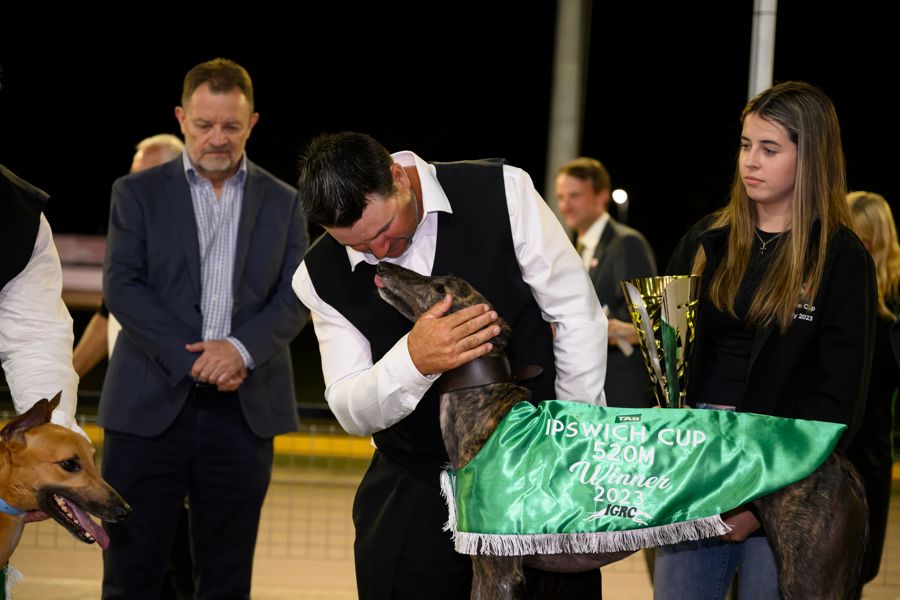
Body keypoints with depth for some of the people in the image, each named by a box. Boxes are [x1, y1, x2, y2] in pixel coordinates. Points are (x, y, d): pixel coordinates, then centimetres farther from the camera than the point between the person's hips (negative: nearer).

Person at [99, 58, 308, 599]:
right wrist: (191, 358, -14)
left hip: (245, 411, 2)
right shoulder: (138, 193, 6)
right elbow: (122, 286, -4)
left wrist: (241, 349, -15)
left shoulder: (283, 202, 11)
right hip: (152, 407, -1)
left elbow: (293, 299, 3)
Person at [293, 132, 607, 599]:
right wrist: (412, 361, -29)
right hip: (416, 498, 2)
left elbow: (578, 319, -6)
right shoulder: (321, 278, -7)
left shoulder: (501, 193, -13)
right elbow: (351, 412, -8)